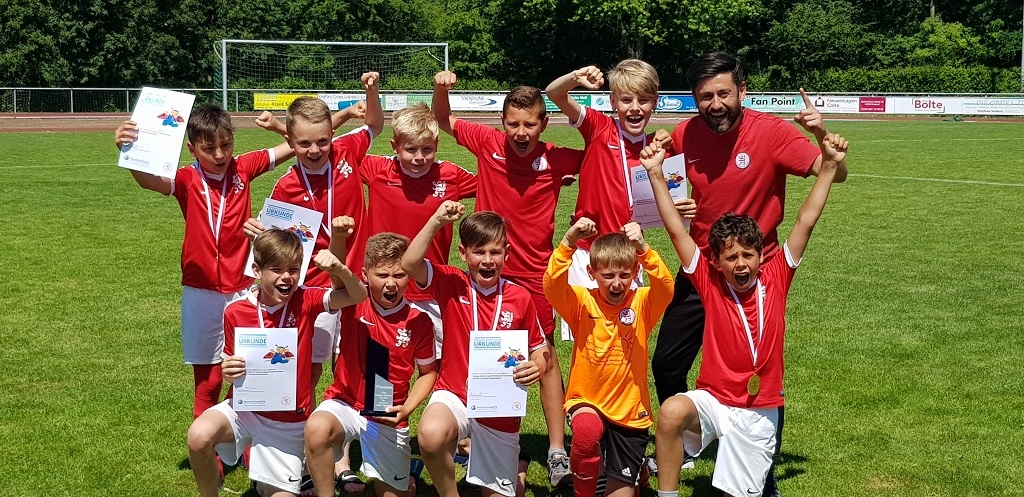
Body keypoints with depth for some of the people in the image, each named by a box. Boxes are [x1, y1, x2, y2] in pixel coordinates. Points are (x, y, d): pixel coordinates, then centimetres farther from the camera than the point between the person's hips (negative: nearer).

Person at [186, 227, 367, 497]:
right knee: (199, 435, -30)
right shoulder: (235, 313, -9)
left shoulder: (304, 301, -9)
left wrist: (339, 268, -33)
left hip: (288, 423, 1)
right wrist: (228, 372, -20)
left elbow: (358, 295, -14)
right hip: (246, 407, 0)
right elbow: (232, 365, 4)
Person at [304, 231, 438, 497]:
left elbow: (428, 372, 5)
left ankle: (401, 467, 47)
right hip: (345, 403, -1)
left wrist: (407, 408, -11)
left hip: (388, 416, 1)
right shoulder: (354, 303, -10)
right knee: (317, 429, -36)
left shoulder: (419, 322, -8)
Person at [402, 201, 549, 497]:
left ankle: (513, 465, 46)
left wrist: (537, 367, -18)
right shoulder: (451, 284, -6)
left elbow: (539, 348, 5)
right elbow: (409, 264, -23)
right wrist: (437, 221, -29)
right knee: (430, 434, -36)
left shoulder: (520, 298, -5)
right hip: (454, 395, -1)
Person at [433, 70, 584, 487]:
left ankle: (557, 452, 8)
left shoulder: (556, 159, -10)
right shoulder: (489, 143, -7)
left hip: (535, 273, -1)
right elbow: (444, 120, 6)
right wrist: (441, 88, -13)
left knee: (545, 357, 3)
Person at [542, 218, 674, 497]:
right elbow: (552, 285, -24)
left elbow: (666, 288, -25)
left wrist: (643, 249, -41)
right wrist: (569, 243, -38)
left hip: (630, 411, 1)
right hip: (586, 402, -1)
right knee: (587, 429, -37)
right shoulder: (581, 303, -5)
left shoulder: (643, 304, -4)